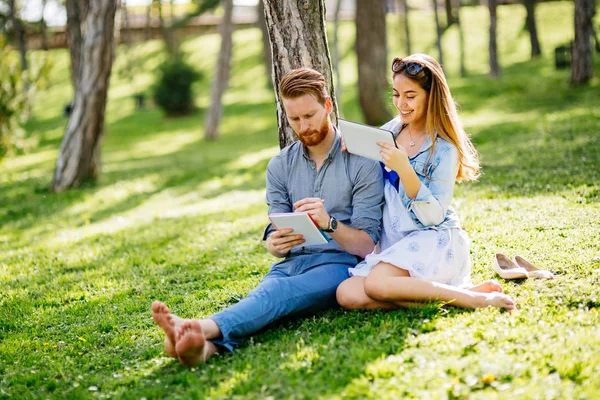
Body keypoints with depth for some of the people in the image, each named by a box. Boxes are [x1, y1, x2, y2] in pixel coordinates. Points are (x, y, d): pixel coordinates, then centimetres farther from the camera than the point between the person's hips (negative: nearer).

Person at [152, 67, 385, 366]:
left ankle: (204, 327, -62)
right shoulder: (280, 166, 15)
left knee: (280, 292, -36)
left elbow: (366, 245, -4)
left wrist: (330, 223, -25)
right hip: (290, 264, 3)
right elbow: (275, 238, 12)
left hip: (338, 264, -3)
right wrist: (275, 243, -14)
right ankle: (207, 346, -64)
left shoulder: (362, 162, 1)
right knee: (266, 294, -33)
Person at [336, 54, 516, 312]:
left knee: (377, 284, -33)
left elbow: (434, 215, -16)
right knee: (347, 295, -19)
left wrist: (404, 169, -27)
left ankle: (471, 298, -20)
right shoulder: (390, 131, 8)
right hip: (393, 243, 7)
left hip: (433, 240, -7)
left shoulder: (444, 149, -9)